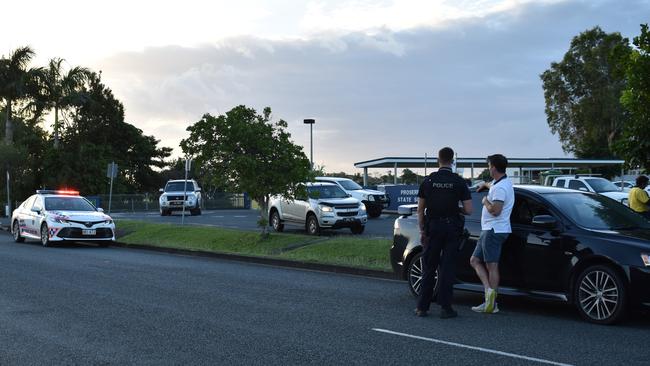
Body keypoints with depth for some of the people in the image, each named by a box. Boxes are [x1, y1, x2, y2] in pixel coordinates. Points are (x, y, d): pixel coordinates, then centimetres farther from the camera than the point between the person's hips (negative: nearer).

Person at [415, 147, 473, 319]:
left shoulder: (428, 181, 0)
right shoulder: (459, 182, -4)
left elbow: (420, 210, 2)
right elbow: (469, 210, -7)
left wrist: (422, 231, 9)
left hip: (432, 228, 1)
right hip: (452, 229, -1)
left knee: (429, 268, 9)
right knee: (447, 269, 3)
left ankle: (422, 307, 11)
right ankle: (445, 308, 3)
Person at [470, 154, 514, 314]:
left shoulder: (500, 188, -18)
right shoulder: (500, 183, 15)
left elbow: (495, 210, -27)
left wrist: (485, 201, -10)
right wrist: (485, 185, 59)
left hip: (494, 230, -11)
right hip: (489, 230, 11)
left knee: (491, 265, -8)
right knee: (475, 260, 10)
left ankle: (492, 304, -5)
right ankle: (489, 290, 0)